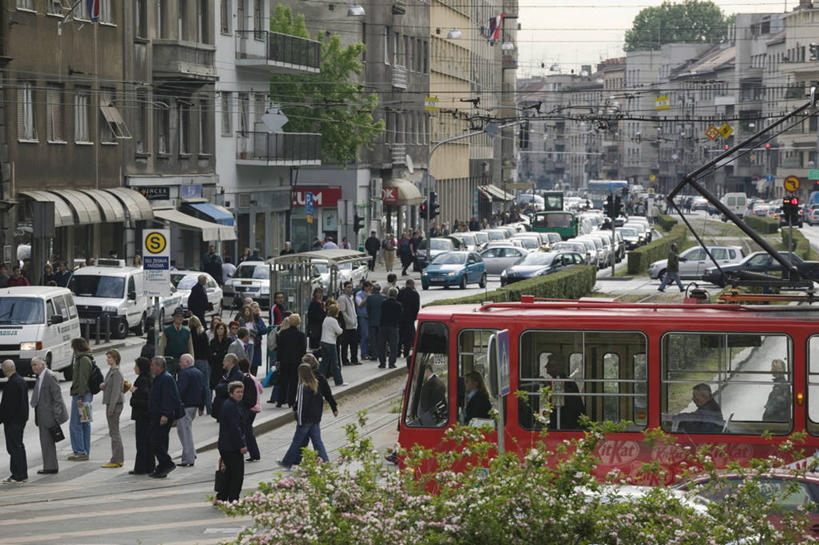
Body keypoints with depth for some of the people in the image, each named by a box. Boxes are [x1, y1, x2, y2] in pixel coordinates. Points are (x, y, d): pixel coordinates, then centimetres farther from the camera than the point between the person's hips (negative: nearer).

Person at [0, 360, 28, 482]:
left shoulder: (12, 384, -20)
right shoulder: (22, 381, 11)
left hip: (13, 420, -10)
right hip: (22, 418, 10)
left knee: (14, 447, -6)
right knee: (18, 446, 16)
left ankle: (18, 476, -4)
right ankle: (22, 474, 22)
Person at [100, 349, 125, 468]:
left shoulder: (116, 373, -16)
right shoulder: (111, 371, 14)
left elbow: (116, 391, -20)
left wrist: (111, 408, -21)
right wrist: (102, 385, 1)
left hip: (115, 404, -10)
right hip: (110, 404, 10)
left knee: (114, 432, -8)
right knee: (114, 432, 13)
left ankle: (116, 460, -6)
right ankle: (119, 459, 19)